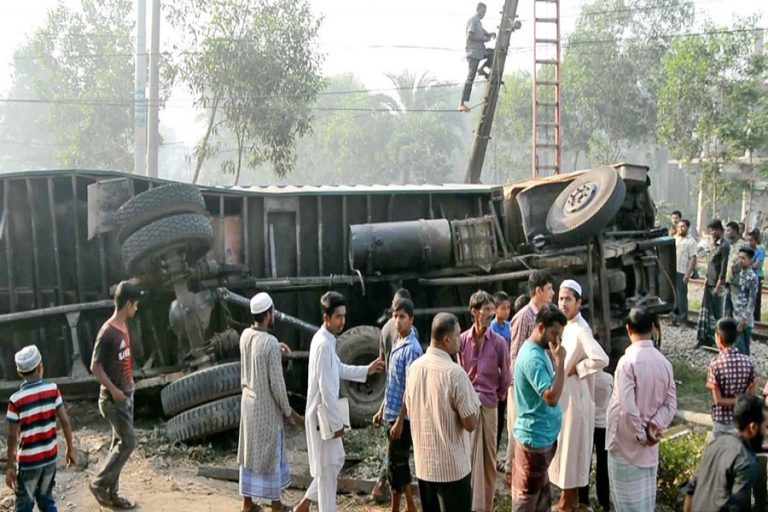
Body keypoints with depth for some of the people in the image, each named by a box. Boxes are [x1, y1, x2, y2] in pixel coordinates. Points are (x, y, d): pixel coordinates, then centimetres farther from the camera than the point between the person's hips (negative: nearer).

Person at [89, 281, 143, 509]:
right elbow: (95, 367, -19)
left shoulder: (123, 327, 7)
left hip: (126, 395, 9)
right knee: (128, 442, -6)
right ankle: (99, 483, 10)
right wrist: (113, 390, -18)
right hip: (114, 398, -9)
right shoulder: (107, 332, -21)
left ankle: (112, 493, 21)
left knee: (119, 443, 12)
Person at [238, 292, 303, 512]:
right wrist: (287, 411, -9)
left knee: (249, 452, 15)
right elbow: (276, 383, -19)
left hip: (248, 403, 7)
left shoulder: (245, 335, -2)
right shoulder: (270, 342, -23)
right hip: (267, 407, -7)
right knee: (270, 455, 6)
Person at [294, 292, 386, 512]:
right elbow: (326, 390, -24)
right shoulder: (323, 345, -24)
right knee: (328, 467, 3)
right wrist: (337, 422, -18)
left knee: (336, 460, 20)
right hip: (323, 415, -10)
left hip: (327, 414, 10)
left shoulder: (327, 340, 6)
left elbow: (339, 370, 21)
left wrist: (366, 370, 14)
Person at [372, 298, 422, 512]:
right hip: (393, 413, 9)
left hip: (402, 416, -9)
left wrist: (400, 421, -20)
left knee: (395, 464, -1)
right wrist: (382, 410, 19)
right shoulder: (398, 344, 11)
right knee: (400, 463, 16)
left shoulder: (412, 349, -18)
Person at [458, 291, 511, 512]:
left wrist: (497, 395, 12)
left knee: (489, 457, 11)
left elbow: (506, 377, 3)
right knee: (471, 456, -1)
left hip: (489, 404, 1)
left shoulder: (499, 342, -6)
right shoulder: (462, 340, -5)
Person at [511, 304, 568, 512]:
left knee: (540, 491, 22)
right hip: (534, 437, -10)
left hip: (543, 435, 10)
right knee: (527, 494, 4)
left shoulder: (540, 350, 7)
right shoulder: (532, 357, -24)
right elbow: (551, 397, -32)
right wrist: (560, 361, -27)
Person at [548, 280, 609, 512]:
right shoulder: (567, 326, 6)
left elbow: (601, 359, -34)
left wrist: (576, 369, -22)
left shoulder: (581, 330, -22)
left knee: (572, 446, 4)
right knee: (564, 446, 17)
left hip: (574, 396, -9)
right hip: (563, 394, 9)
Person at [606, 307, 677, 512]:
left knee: (627, 496, 5)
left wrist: (640, 435, -13)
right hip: (650, 444, 6)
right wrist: (654, 426, -8)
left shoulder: (628, 361, -20)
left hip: (626, 441, -6)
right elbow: (671, 404, 1)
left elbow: (628, 407, -25)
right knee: (645, 494, 18)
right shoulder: (664, 362, 1)